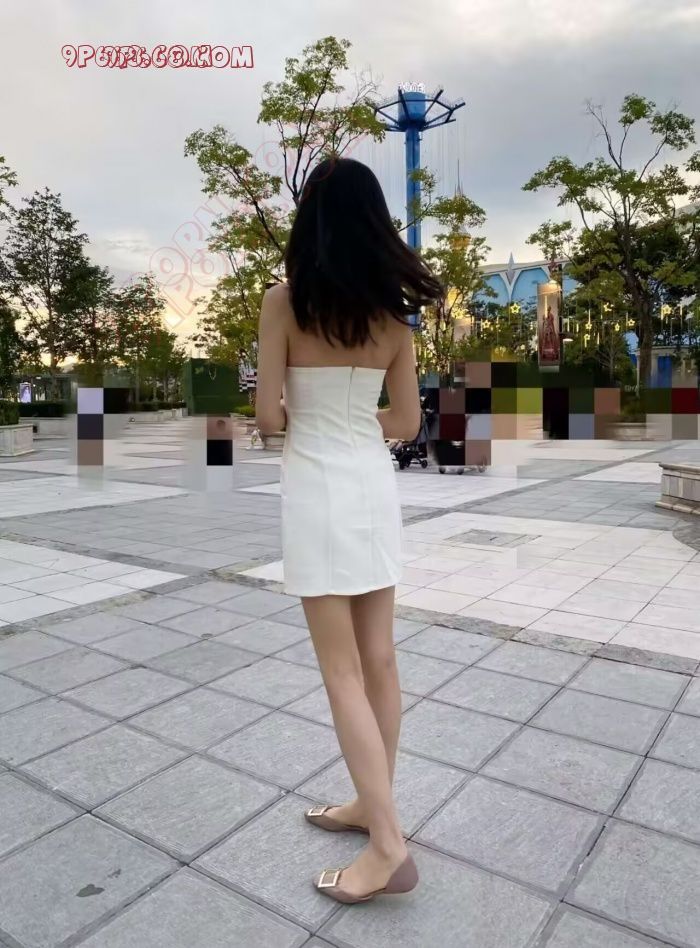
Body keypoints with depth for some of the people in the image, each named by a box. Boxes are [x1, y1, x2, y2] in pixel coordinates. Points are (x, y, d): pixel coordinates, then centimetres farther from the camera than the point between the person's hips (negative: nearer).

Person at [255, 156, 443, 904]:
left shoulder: (284, 300, -8)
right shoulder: (393, 312, 5)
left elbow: (269, 416, -9)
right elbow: (407, 422, 7)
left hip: (317, 488, -5)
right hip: (375, 484, 5)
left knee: (343, 673, 2)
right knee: (379, 661, 13)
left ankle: (388, 845, 9)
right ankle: (373, 803, 30)